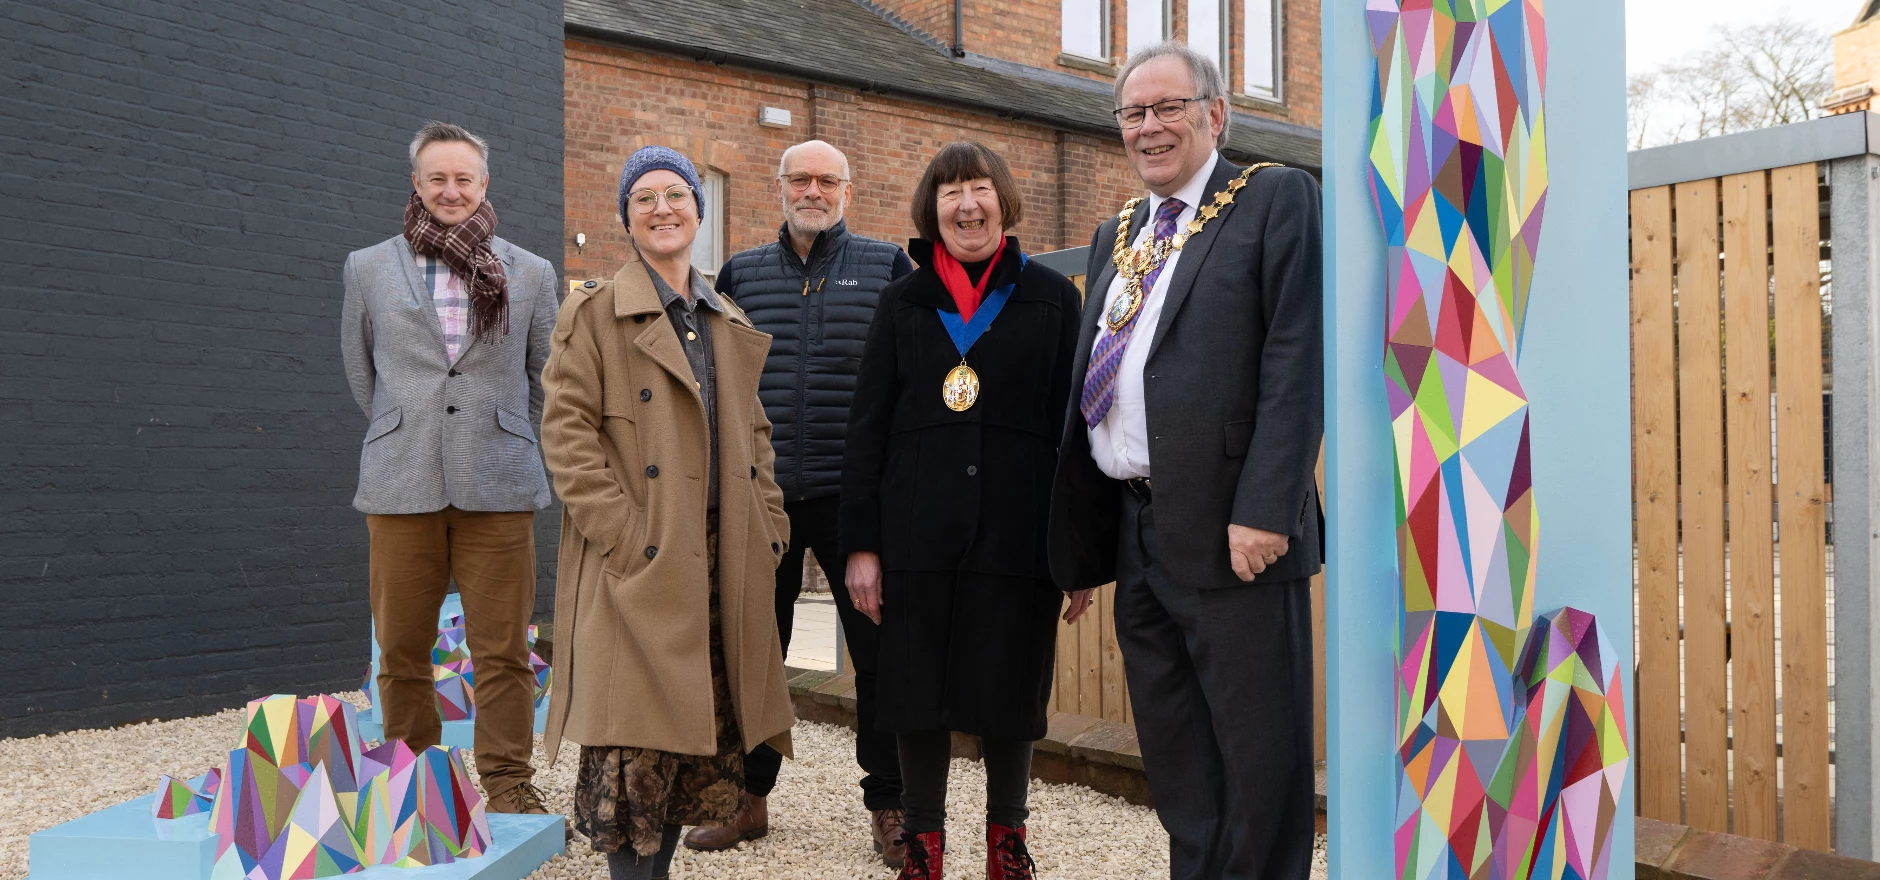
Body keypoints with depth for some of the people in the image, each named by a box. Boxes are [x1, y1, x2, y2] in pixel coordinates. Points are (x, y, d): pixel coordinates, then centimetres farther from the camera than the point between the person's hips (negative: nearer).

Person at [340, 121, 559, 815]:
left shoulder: (531, 274, 9)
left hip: (498, 488, -1)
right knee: (402, 648, 6)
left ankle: (507, 780, 13)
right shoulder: (369, 269, 10)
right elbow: (360, 370, 20)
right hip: (401, 487, 1)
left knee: (502, 649, 1)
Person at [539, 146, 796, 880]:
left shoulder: (731, 325, 18)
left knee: (705, 740, 9)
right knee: (637, 744, -7)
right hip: (640, 567, -5)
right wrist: (622, 535, -16)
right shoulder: (596, 312, 1)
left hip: (723, 564, 6)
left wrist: (769, 528, 8)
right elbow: (566, 432, -7)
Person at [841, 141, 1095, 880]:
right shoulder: (902, 303, 9)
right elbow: (867, 426, 6)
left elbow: (1076, 425, 3)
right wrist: (861, 544, 0)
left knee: (1009, 695, 8)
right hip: (917, 537, 1)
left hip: (1015, 535, -1)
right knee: (917, 695, 6)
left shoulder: (1051, 298, 5)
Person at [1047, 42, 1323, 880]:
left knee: (1257, 755, 2)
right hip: (1134, 529, 7)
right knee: (1173, 757, 14)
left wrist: (1263, 510, -20)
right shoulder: (1114, 237, 20)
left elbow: (1296, 365, -12)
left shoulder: (1277, 199, -2)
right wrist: (1081, 542, 15)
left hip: (1228, 529, -7)